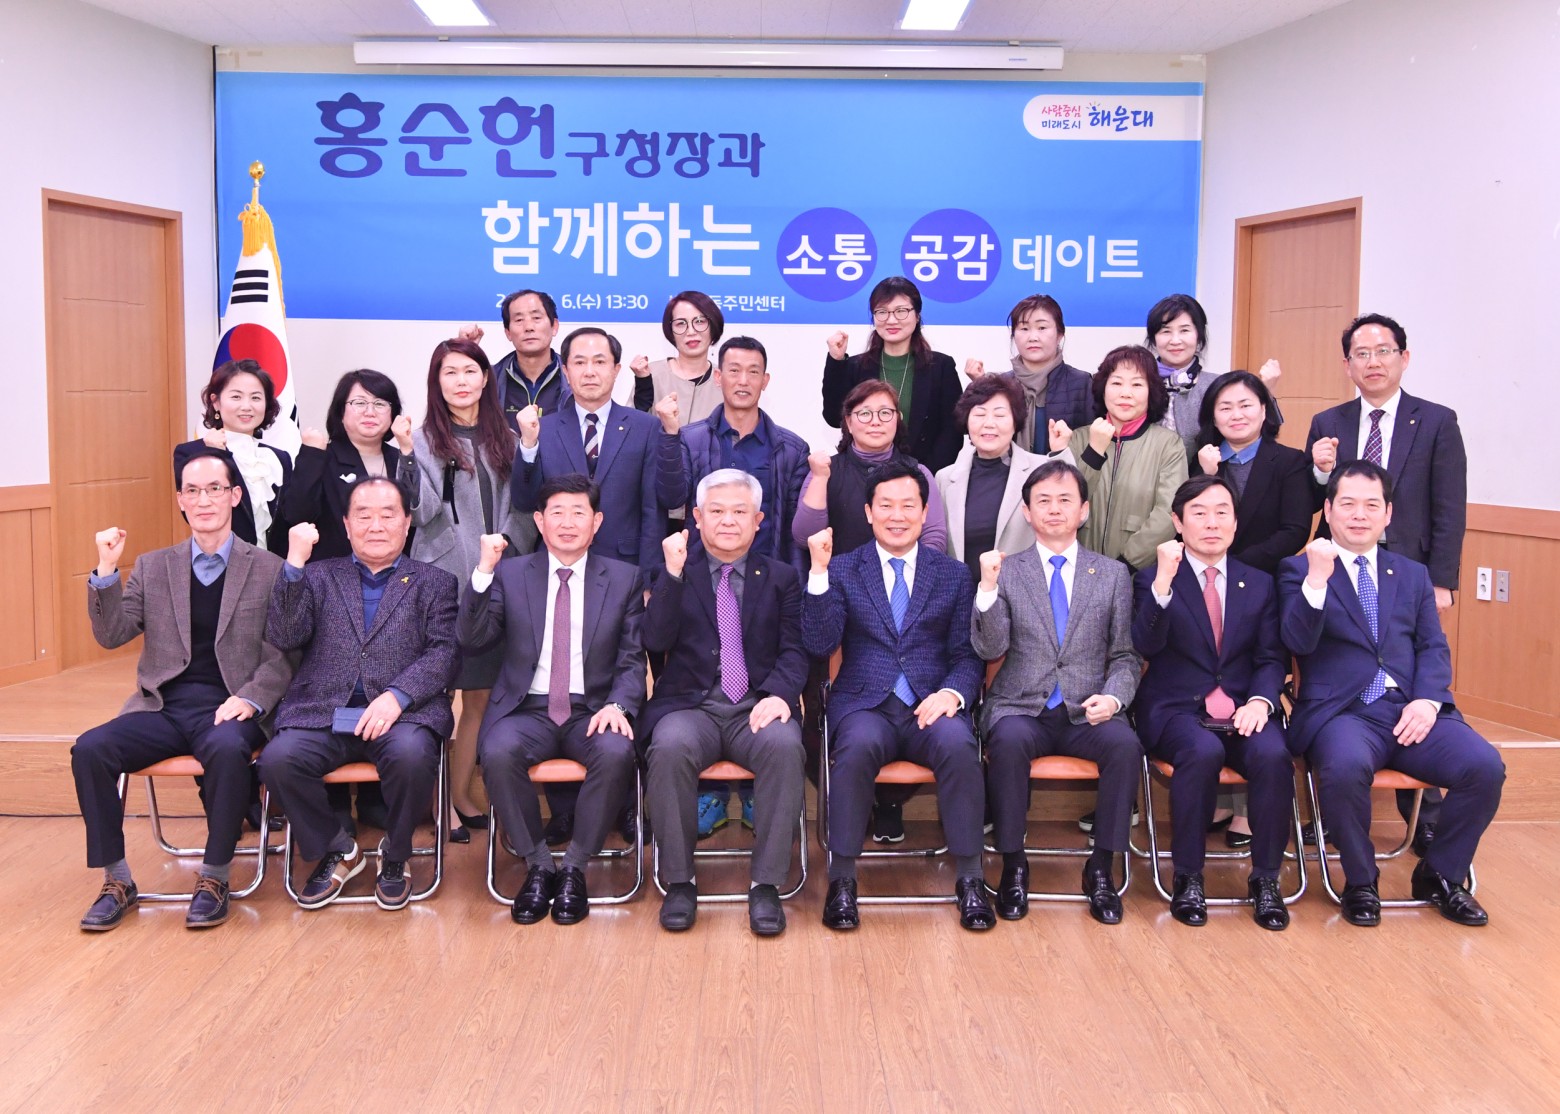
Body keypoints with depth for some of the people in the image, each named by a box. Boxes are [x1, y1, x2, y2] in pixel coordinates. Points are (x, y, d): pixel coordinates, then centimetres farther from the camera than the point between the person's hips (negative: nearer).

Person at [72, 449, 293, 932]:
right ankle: (117, 880, -6)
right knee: (89, 749, -23)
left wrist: (249, 698, -16)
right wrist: (106, 571, -8)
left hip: (227, 709, -3)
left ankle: (214, 878, -16)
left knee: (226, 748, -36)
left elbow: (282, 656, 1)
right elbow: (111, 635, 5)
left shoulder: (269, 570, 5)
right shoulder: (153, 567, 14)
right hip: (163, 708, 3)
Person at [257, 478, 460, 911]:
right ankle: (336, 850, 2)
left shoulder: (434, 583, 14)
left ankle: (395, 855, -2)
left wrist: (397, 695, -17)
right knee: (277, 759, -27)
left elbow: (446, 652, 0)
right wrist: (294, 562, -7)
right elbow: (282, 638, 3)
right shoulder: (319, 576, 18)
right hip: (323, 714, 2)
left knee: (411, 755, -34)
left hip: (401, 713, -2)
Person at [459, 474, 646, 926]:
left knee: (616, 752, -33)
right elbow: (473, 639, -3)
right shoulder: (510, 574, 10)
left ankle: (574, 867, -13)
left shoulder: (623, 579, 10)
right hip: (527, 709, 0)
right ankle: (537, 864, -11)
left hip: (592, 711, 0)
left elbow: (633, 659, 6)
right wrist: (483, 572, -15)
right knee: (498, 752, -32)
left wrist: (619, 704, -14)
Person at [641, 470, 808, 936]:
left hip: (758, 706, 0)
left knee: (784, 746, -33)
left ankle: (766, 885, -22)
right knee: (670, 748, -33)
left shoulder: (781, 577, 15)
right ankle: (679, 882, -17)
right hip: (689, 705, 0)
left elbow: (794, 650, 6)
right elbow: (656, 641, -3)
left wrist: (780, 693, -15)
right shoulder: (675, 573, 12)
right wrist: (673, 573, -13)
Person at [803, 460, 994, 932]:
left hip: (931, 707, 1)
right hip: (864, 705, -1)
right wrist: (820, 571, -12)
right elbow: (819, 644, -3)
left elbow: (968, 655, 10)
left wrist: (952, 693, -12)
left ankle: (969, 879, -18)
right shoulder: (843, 570, 11)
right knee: (859, 745, -35)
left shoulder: (953, 574, 15)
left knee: (959, 745, -32)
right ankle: (842, 879, -20)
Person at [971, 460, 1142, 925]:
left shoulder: (1113, 575, 12)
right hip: (1021, 708, -1)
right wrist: (989, 587, -20)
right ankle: (1013, 865, -16)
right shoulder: (1005, 571, 7)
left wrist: (1113, 697, -10)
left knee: (1125, 744, -30)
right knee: (1009, 742, -34)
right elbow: (989, 648, -5)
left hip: (1087, 713, 1)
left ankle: (1101, 869, -13)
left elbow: (1124, 656, 10)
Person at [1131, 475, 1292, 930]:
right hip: (1176, 709, -2)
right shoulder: (1152, 580, 5)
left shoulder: (1260, 584, 15)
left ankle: (1265, 879, -12)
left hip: (1242, 708, 3)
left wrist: (1260, 700, -12)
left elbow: (1272, 657, 8)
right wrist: (1164, 580, -24)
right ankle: (1188, 878, -17)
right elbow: (1147, 645, -11)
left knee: (1273, 755, -30)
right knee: (1203, 752, -35)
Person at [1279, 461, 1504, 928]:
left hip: (1411, 712, 4)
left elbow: (1434, 647, 13)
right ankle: (1360, 883, -8)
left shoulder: (1413, 574, 21)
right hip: (1341, 712, -4)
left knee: (1486, 766, -21)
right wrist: (1316, 579, -23)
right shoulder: (1298, 570, 7)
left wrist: (1428, 700, -6)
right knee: (1345, 766, -37)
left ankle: (1440, 874, 6)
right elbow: (1298, 642, -8)